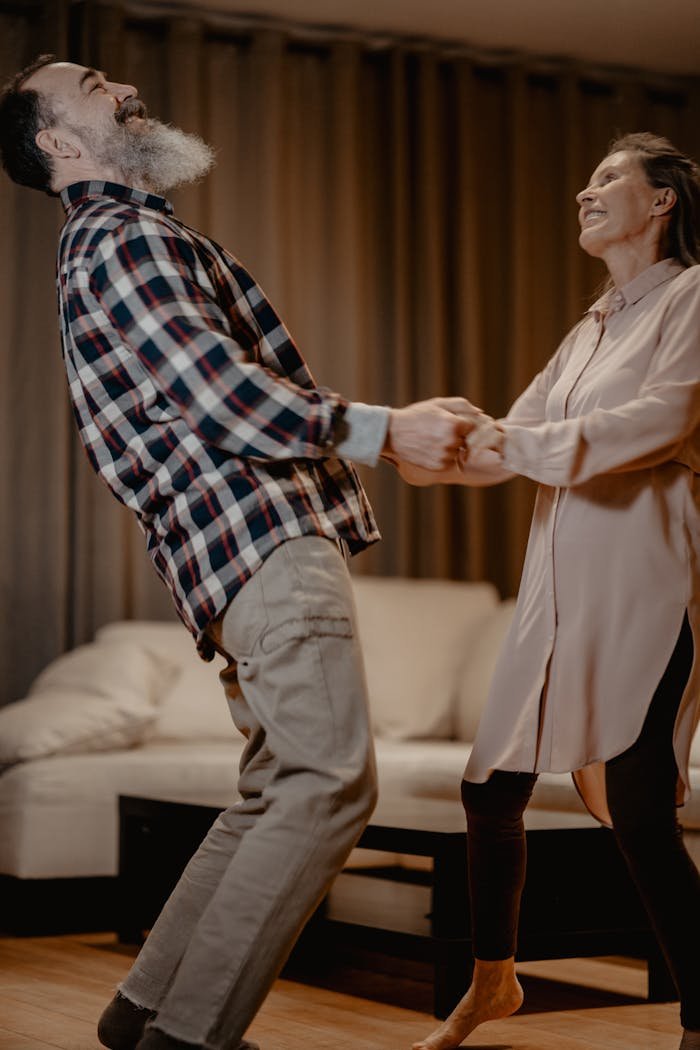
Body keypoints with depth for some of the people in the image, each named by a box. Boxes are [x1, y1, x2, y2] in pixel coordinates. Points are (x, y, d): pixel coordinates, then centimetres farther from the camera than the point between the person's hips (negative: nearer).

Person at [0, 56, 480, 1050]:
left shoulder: (120, 238, 26)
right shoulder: (124, 237, -8)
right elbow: (226, 399, -18)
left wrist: (401, 427, 26)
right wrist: (386, 430, -12)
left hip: (259, 548, 10)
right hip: (264, 536, -10)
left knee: (277, 795, 13)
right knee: (330, 784, -13)